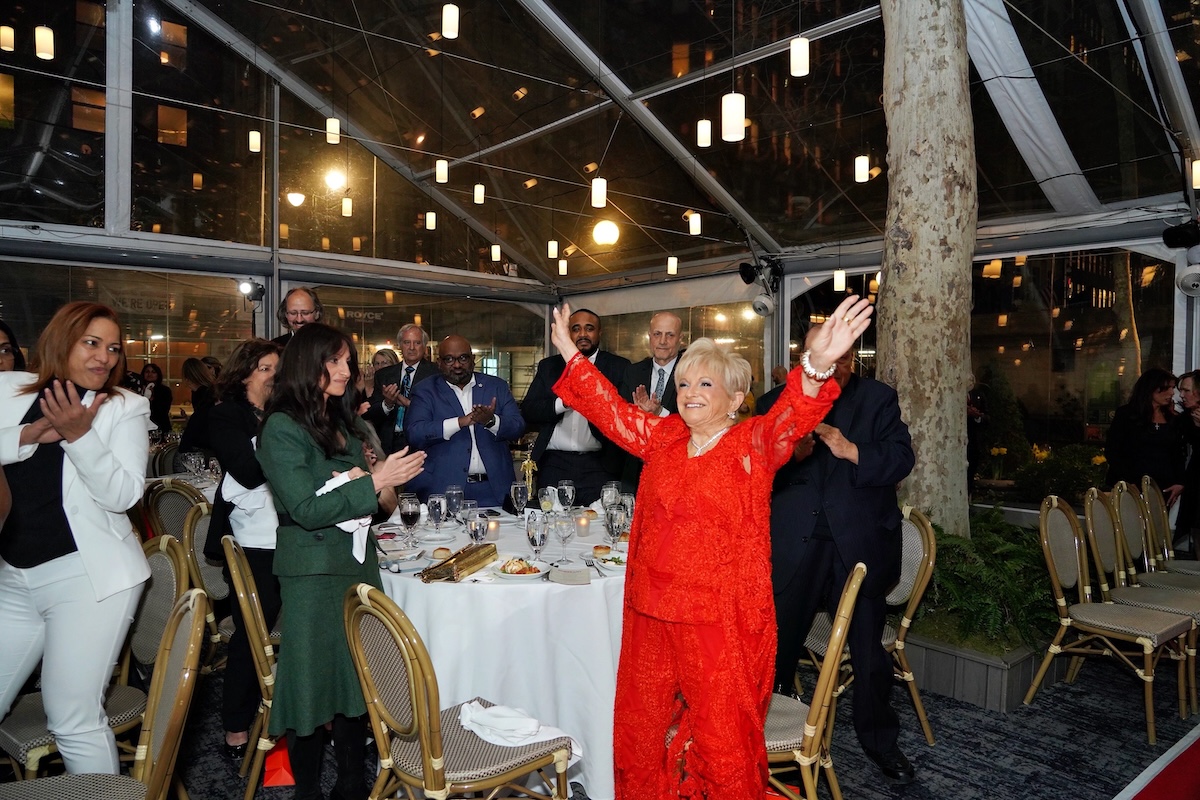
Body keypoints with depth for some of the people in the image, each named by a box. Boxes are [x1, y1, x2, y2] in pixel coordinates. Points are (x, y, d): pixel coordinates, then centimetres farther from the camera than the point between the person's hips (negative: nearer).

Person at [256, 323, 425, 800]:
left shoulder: (341, 423, 11)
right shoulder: (282, 429, -12)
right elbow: (307, 510, -18)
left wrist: (382, 487, -2)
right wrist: (374, 483, -19)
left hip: (358, 563, 7)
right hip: (314, 575, -7)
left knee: (357, 677, 13)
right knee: (314, 683, 4)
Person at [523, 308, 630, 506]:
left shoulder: (618, 367, 7)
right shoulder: (549, 366, 14)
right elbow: (528, 411, 5)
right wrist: (563, 402, -10)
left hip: (599, 466, -2)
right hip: (554, 466, 2)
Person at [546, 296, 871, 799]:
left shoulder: (753, 443, -9)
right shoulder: (663, 438, 7)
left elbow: (789, 419, -27)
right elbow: (613, 411, 12)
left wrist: (817, 366, -47)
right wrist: (571, 354, 7)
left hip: (722, 618, -5)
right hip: (654, 611, 6)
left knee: (721, 737, 9)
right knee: (644, 727, 20)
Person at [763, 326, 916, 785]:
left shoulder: (878, 398, 4)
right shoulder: (774, 404, 4)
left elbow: (901, 458, -7)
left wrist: (851, 450, -21)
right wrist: (790, 454, -21)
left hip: (860, 545, 0)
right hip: (793, 546, 1)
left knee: (869, 652, 12)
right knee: (777, 648, 11)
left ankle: (880, 741, 35)